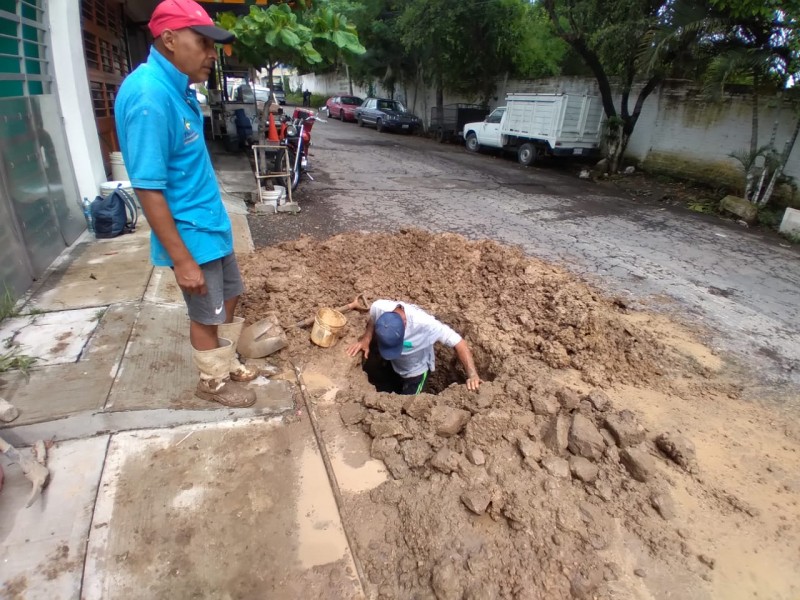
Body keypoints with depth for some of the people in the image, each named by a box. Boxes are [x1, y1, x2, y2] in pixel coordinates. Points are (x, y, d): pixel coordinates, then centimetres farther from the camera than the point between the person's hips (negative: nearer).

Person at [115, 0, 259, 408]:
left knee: (230, 297, 21)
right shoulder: (149, 96, -24)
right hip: (191, 234, -9)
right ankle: (213, 382, 32)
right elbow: (148, 187, -25)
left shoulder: (177, 88, 5)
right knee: (206, 315, 9)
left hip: (211, 223, 9)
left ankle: (226, 362, 42)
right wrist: (182, 259, -23)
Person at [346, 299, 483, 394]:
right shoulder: (378, 308, -35)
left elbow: (459, 343, -38)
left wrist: (472, 376, -48)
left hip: (417, 371, -4)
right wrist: (365, 339, -27)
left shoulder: (425, 323, -46)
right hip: (393, 367, 4)